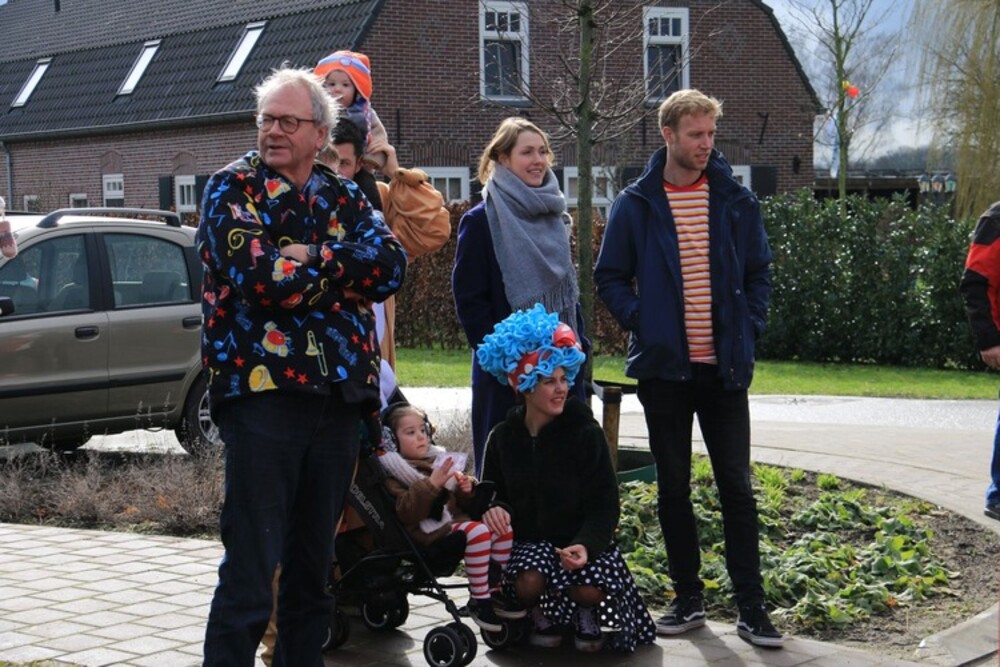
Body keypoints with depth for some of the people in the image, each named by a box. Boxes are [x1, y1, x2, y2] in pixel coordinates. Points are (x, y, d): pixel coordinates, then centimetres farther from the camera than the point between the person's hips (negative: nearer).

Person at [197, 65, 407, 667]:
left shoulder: (344, 197, 15)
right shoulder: (233, 189, 2)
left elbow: (391, 265, -3)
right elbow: (260, 280, -15)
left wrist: (312, 255, -11)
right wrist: (343, 267, -3)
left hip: (339, 395, 5)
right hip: (262, 391, -5)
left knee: (314, 564, 13)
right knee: (251, 569, -8)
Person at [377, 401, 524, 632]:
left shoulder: (440, 460, 22)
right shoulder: (395, 475, -1)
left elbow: (464, 505, 28)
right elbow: (406, 513, -18)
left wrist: (467, 489, 4)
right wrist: (431, 484, -24)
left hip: (457, 518, 8)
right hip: (431, 531, -8)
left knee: (503, 528, -6)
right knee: (477, 532, -30)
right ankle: (479, 601, -24)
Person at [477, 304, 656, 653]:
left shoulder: (586, 433, -7)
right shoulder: (503, 437, 2)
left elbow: (604, 506, -9)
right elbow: (493, 492, 13)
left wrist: (586, 544, -29)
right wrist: (493, 508, -15)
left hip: (581, 539, -1)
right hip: (528, 541, 1)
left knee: (591, 591, -31)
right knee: (528, 583, -32)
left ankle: (586, 617, 10)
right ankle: (544, 617, 6)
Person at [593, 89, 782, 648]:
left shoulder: (736, 201, 4)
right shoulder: (636, 204, 0)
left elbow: (759, 272, 11)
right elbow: (610, 277, 6)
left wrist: (749, 329, -1)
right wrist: (641, 323, -7)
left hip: (724, 367, 0)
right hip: (664, 366, 0)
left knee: (737, 487, 2)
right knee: (674, 487, 8)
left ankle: (752, 608, 8)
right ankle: (689, 600, 20)